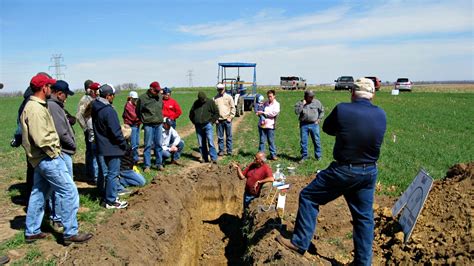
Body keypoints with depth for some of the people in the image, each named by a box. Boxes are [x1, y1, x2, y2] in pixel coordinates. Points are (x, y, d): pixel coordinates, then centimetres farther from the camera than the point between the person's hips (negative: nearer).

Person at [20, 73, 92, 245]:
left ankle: (31, 232, 30)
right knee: (69, 191, -6)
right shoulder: (36, 109, -19)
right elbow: (41, 139, -26)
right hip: (47, 158, -11)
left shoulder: (32, 106, 14)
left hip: (40, 158, 11)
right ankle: (70, 233, 1)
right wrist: (53, 152, -13)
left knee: (38, 194, 18)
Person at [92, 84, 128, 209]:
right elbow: (116, 131, -22)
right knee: (113, 174, 0)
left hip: (100, 146, 9)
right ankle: (111, 201, 8)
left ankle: (105, 196, 33)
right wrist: (123, 143, -7)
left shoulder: (95, 108, 6)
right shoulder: (109, 111, -22)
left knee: (103, 173, 19)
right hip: (111, 148, -9)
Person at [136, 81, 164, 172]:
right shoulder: (142, 98, -7)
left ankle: (158, 163, 18)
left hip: (159, 124, 4)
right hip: (149, 125, -4)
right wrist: (144, 120, 8)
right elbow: (138, 111, 4)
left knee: (158, 144, 8)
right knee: (148, 145, -1)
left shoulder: (160, 97, 7)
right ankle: (147, 165, 7)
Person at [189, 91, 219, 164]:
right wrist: (194, 122, 11)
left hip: (207, 125, -4)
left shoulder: (210, 102, 0)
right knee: (201, 144, 7)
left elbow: (216, 113, 4)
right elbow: (191, 113, 20)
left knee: (210, 142, -10)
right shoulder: (196, 103, 9)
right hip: (198, 126, 4)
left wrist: (212, 121, -2)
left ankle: (214, 158, -7)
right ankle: (204, 158, 15)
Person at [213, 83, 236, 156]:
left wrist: (230, 117, -5)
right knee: (220, 137, 4)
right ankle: (221, 151, 14)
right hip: (219, 121, 1)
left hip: (227, 120, -1)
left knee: (229, 136, 4)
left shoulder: (229, 97, 4)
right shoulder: (215, 98, 7)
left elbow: (233, 108, 3)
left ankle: (229, 151, 12)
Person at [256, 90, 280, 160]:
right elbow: (260, 110, 23)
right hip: (262, 125, 4)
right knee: (262, 141, 6)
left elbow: (274, 113, -14)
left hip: (270, 125, -4)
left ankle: (273, 155, 12)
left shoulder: (276, 104, 0)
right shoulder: (265, 103, 13)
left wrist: (263, 113, -13)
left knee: (271, 141, 3)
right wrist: (258, 113, -2)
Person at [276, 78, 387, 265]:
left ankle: (300, 242, 13)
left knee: (308, 197, 10)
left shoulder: (342, 110, -15)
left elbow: (327, 128, 2)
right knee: (364, 217, 16)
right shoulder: (381, 115, -1)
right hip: (369, 172, 5)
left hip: (343, 171, -5)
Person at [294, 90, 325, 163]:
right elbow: (296, 112, -11)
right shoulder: (300, 103, 3)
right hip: (304, 125, 0)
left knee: (316, 140, 3)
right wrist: (302, 104, -14)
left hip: (314, 124, 0)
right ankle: (304, 156, 14)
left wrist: (319, 119, 5)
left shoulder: (317, 102, 6)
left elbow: (322, 111, 15)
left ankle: (318, 156, 15)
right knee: (303, 141, 3)